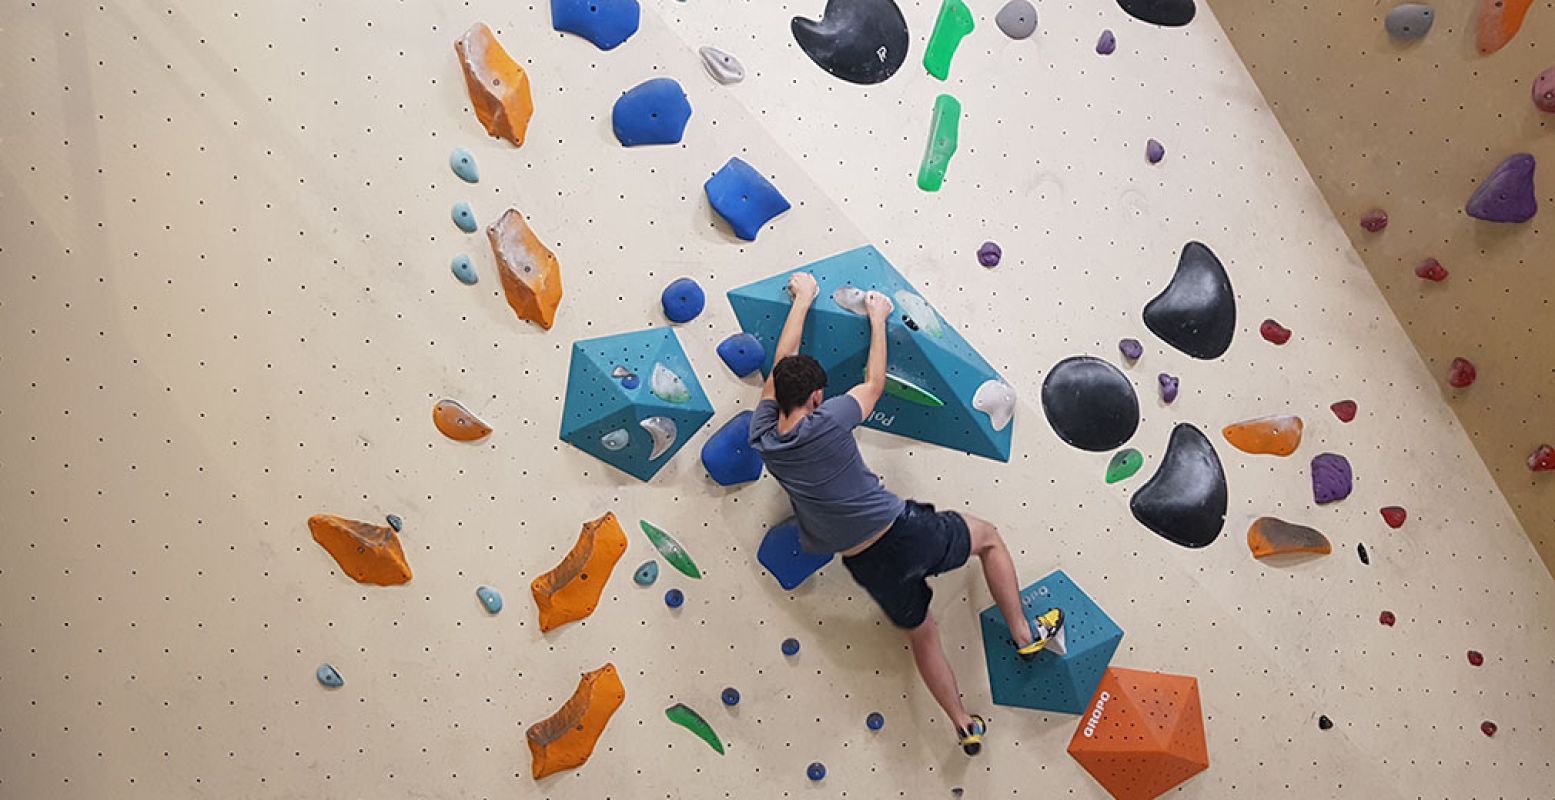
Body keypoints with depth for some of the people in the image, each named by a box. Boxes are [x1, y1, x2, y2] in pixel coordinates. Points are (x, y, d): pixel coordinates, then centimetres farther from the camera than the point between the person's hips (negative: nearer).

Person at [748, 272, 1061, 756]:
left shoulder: (762, 439, -4)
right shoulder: (827, 423, -18)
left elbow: (780, 367, 9)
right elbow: (874, 384, 3)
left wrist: (802, 300, 19)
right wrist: (878, 319, 15)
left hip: (867, 565, 5)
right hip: (906, 533, -5)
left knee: (921, 634, 26)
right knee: (987, 536, 23)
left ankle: (965, 727, 34)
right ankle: (1024, 633, 26)